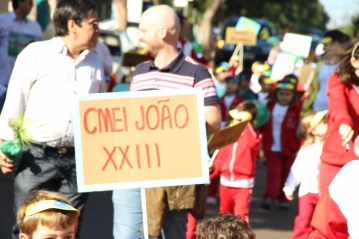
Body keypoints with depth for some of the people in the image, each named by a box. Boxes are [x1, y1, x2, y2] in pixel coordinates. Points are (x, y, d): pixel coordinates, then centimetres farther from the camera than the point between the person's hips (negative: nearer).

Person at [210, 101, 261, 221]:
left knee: (240, 216, -12)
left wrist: (246, 124, -32)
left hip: (243, 184, -6)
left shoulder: (252, 136, -7)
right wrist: (212, 174, 2)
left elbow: (253, 143, -34)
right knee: (224, 215, 15)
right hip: (226, 181, 6)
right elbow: (221, 157, 11)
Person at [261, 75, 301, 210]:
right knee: (273, 172, -9)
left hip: (289, 148, -1)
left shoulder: (297, 109, -2)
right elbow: (264, 127, 10)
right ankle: (269, 198, -16)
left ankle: (283, 199, 20)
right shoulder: (270, 107, 7)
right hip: (273, 148, 1)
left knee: (285, 174, 9)